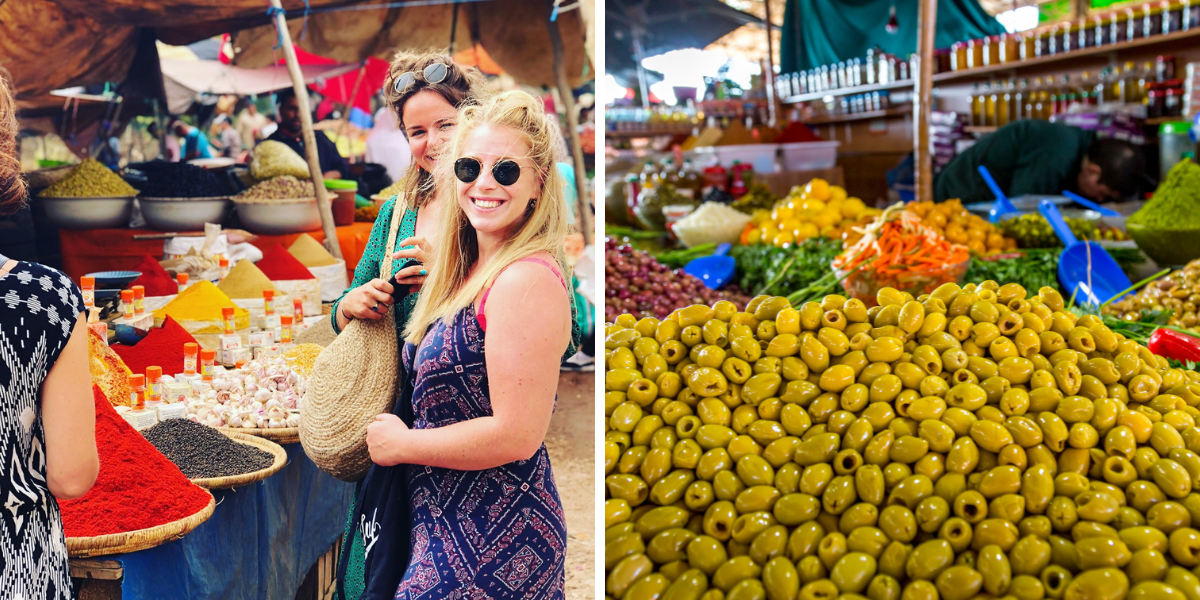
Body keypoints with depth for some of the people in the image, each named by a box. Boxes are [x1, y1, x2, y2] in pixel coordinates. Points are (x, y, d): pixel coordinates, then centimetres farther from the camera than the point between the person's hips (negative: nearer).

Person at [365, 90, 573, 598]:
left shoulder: (527, 279, -21)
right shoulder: (470, 270, 8)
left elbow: (516, 435, -24)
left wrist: (401, 444, -11)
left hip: (489, 544, -9)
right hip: (447, 524, 9)